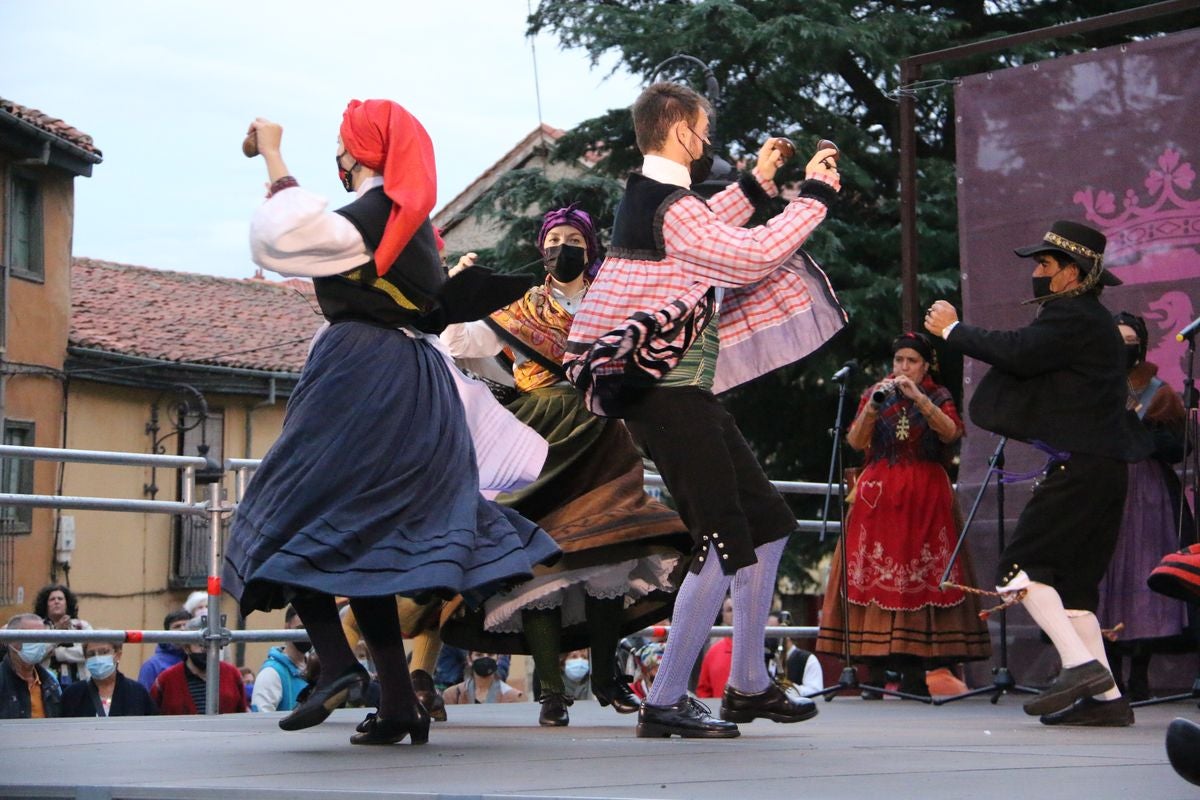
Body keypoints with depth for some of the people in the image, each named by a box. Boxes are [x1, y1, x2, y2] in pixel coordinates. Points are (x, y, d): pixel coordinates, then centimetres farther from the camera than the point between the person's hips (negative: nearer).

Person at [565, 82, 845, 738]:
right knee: (724, 545, -9)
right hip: (671, 396, -11)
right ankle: (665, 702, -5)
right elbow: (756, 256, -19)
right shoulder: (668, 205, -17)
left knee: (766, 524, 15)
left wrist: (755, 184, 30)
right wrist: (814, 196, -7)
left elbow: (703, 236, 34)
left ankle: (749, 686, 21)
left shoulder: (646, 195, 13)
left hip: (683, 391, 11)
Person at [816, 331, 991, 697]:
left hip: (924, 498, -1)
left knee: (920, 578, -8)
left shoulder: (938, 397, 10)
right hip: (878, 496, 1)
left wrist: (918, 397, -20)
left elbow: (950, 432, -11)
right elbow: (855, 441, 0)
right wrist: (872, 406, -15)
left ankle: (914, 671, -5)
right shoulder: (875, 394, 13)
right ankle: (876, 670, -7)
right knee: (874, 578, -7)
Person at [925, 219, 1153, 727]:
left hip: (1081, 466, -11)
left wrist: (952, 330, -11)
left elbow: (1018, 352, -23)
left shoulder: (1075, 317, -11)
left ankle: (1080, 664, -19)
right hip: (1103, 466, 11)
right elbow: (1028, 356, 20)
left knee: (1019, 569, -13)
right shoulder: (1088, 318, 23)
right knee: (1070, 580, 10)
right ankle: (1106, 696, 8)